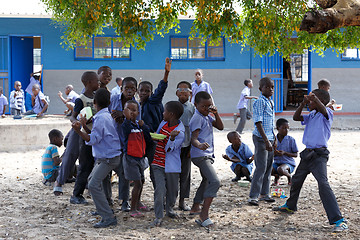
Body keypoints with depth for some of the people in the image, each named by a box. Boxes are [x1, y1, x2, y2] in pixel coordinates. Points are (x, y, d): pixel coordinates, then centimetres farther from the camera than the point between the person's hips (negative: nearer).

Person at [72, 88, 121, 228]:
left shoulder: (101, 118, -19)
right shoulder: (107, 116, 12)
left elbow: (93, 140, -23)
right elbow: (96, 136, 14)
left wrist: (78, 131, -28)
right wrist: (84, 127, 5)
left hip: (109, 158, -11)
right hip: (104, 157, 11)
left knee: (94, 185, -19)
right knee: (92, 179, 25)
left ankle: (109, 218, -21)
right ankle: (103, 208, 35)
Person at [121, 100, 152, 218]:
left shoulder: (140, 125, 6)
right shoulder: (126, 125, -13)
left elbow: (148, 139, 2)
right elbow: (126, 129, -37)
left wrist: (143, 126, -9)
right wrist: (127, 118, -50)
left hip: (140, 157, 8)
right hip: (130, 158, -8)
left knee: (142, 181, 22)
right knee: (137, 183, -10)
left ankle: (137, 203, 43)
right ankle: (133, 209, 2)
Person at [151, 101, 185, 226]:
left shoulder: (180, 131, -16)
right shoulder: (163, 123, 3)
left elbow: (169, 149, -20)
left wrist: (172, 138, -38)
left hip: (171, 166, -3)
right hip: (158, 164, 4)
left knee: (172, 190, 12)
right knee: (160, 189, -8)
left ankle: (169, 209, 38)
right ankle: (158, 216, -4)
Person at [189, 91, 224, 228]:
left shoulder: (207, 117, 14)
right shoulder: (197, 118, -15)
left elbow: (220, 127, 12)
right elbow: (193, 138, -23)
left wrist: (216, 114, -3)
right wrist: (199, 145, -45)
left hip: (207, 155, 11)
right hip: (200, 155, -11)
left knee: (207, 181, 25)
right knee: (215, 182, -23)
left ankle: (195, 207, 40)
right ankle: (204, 215, -25)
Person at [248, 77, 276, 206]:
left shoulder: (271, 102, 13)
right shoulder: (260, 102, -14)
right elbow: (258, 123, -20)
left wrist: (274, 138, 21)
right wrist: (266, 141, -24)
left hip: (269, 138, 9)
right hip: (261, 138, -9)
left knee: (268, 167, 12)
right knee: (261, 167, -7)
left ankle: (264, 193, 21)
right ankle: (253, 196, -1)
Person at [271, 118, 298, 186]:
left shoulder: (291, 140, -6)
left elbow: (296, 155, -4)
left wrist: (285, 153, -20)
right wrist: (273, 153, -17)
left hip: (289, 163, -3)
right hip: (277, 162, 4)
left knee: (280, 169, -37)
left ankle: (289, 176, 1)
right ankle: (277, 176, 11)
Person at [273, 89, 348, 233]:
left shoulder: (327, 114, -8)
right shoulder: (311, 116, 14)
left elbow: (322, 109, -31)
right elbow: (296, 117, 6)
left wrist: (314, 98, -44)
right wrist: (303, 104, -6)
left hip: (319, 155, -9)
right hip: (307, 153, 9)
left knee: (323, 184, -23)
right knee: (296, 179, 23)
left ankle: (339, 220, -23)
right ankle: (290, 206, 48)